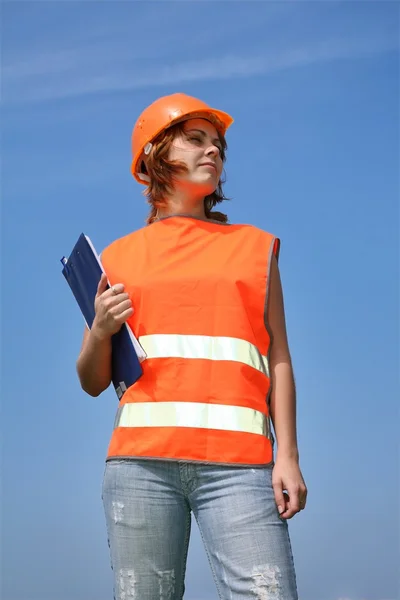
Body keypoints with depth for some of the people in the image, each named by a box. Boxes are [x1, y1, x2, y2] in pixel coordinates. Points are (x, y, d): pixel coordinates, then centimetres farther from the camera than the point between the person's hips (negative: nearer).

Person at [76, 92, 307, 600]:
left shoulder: (253, 246, 20)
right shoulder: (120, 258, 19)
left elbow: (278, 358, 12)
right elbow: (93, 382, 18)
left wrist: (288, 455, -1)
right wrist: (101, 330, -3)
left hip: (237, 463, 0)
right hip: (141, 461, 1)